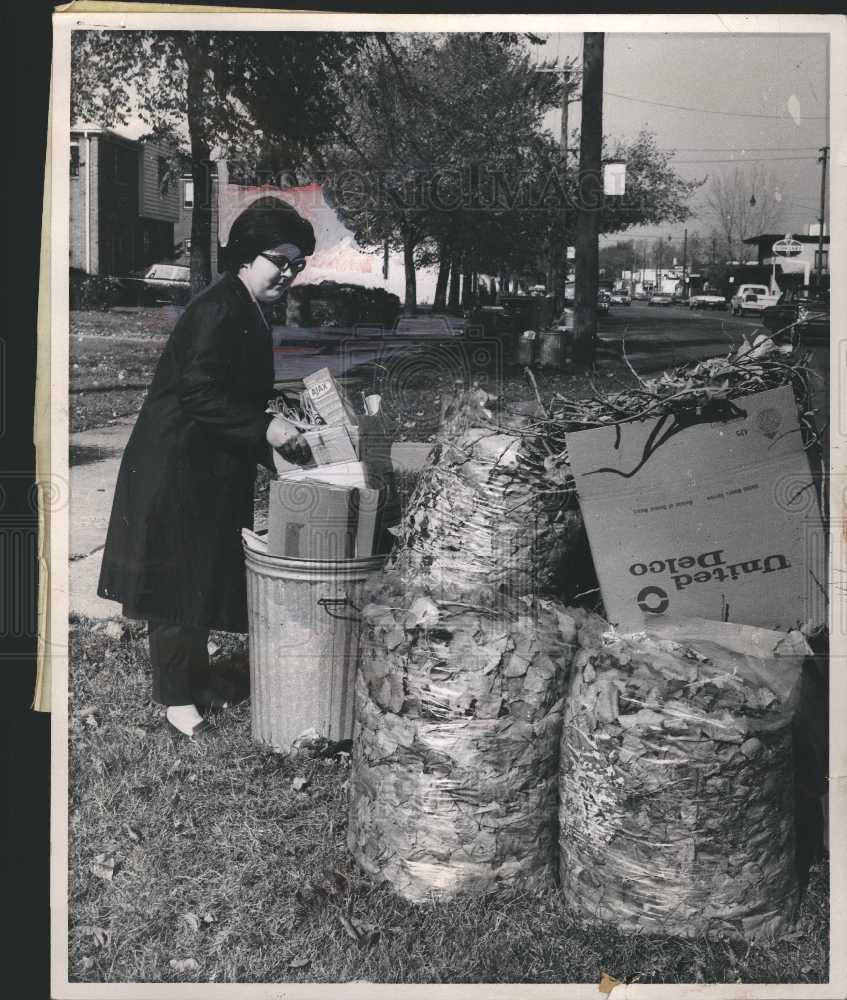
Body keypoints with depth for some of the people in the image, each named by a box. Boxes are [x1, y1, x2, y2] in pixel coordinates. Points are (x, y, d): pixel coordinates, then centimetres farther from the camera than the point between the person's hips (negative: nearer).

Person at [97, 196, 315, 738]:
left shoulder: (249, 313, 13)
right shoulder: (218, 309, -18)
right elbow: (198, 392, -26)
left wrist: (276, 425, 8)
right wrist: (265, 427, -26)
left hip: (213, 468, 10)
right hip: (178, 465, -10)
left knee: (204, 575, 18)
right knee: (178, 580, 1)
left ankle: (194, 677, 32)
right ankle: (177, 696, 13)